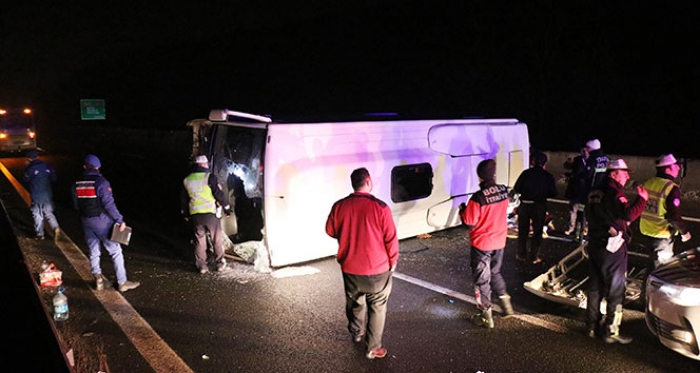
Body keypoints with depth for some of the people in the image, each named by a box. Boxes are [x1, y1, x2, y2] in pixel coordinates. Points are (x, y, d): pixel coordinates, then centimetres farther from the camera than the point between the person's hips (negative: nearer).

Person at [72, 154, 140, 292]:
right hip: (102, 221, -6)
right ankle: (122, 282, 5)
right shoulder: (100, 182, -17)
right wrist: (120, 220, -15)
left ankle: (98, 278, 20)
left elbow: (76, 205, 11)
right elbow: (109, 204, -21)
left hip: (86, 222, 6)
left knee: (93, 251, 18)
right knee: (115, 251, 2)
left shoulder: (77, 183, 3)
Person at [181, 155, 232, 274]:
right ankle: (220, 263, 12)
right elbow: (219, 194, -9)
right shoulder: (210, 177, -8)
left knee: (199, 240, 11)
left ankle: (201, 265, 13)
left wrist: (185, 214, 28)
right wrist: (226, 207, 2)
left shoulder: (187, 180, 10)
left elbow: (184, 200, 18)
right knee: (217, 239, 7)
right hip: (211, 214, -4)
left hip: (195, 215, 4)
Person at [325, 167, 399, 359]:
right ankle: (373, 348, 22)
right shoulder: (380, 207, -19)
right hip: (377, 269, -3)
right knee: (377, 308, 14)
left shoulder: (339, 206, -10)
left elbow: (330, 231, 6)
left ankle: (356, 333, 48)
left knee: (355, 303, 26)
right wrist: (393, 261, 3)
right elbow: (391, 239, -14)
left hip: (350, 268, 4)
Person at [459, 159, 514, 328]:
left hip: (481, 245, -5)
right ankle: (505, 303, 33)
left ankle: (486, 316, 20)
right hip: (499, 242, 5)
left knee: (482, 279, 10)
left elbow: (469, 224, -19)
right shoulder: (504, 191, -9)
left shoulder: (477, 198, -27)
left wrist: (462, 210, -1)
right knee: (495, 272, 28)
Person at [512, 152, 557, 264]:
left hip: (525, 205, 1)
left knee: (523, 231, 13)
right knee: (537, 232, 10)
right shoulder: (548, 176, -4)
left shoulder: (526, 173, -5)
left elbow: (516, 189, -6)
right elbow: (553, 193, -3)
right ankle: (535, 257, 13)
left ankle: (521, 255, 20)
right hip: (539, 206, 0)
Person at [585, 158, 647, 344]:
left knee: (595, 287, 15)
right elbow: (629, 214, -28)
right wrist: (641, 199, -16)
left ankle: (592, 326, 23)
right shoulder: (614, 192, -17)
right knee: (615, 291, 2)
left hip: (594, 244, 9)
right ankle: (611, 331, 8)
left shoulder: (596, 192, 11)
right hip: (612, 247, -9)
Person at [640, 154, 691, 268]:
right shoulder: (672, 188, -20)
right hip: (662, 234, -7)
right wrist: (684, 231, -7)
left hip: (646, 230, 7)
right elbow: (674, 215, -21)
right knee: (661, 265, 7)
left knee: (654, 260, 24)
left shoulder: (648, 183, 2)